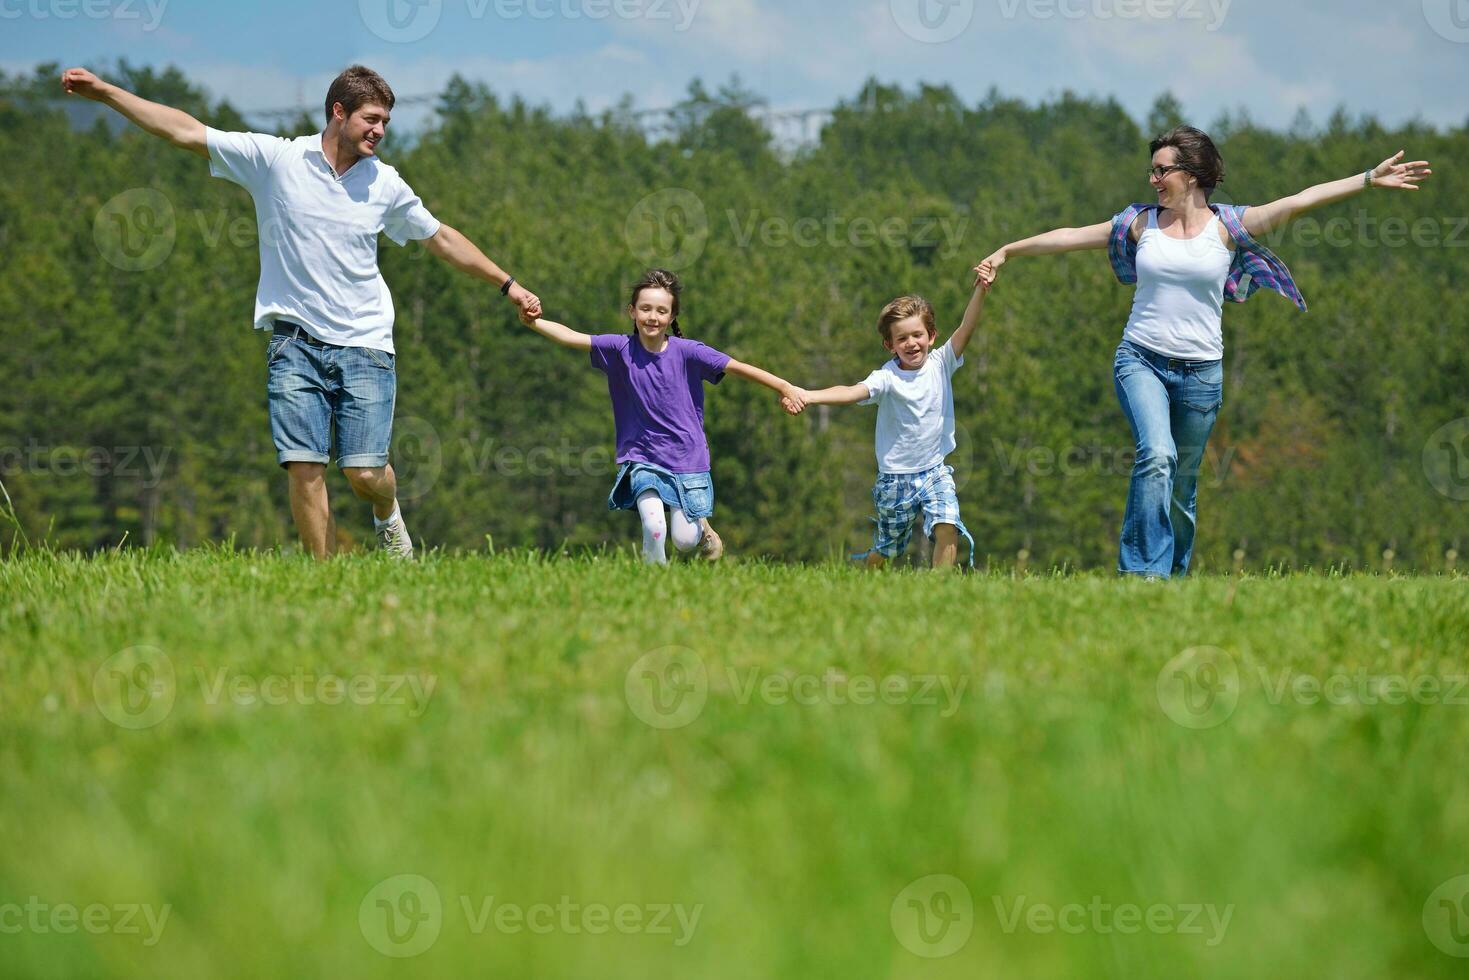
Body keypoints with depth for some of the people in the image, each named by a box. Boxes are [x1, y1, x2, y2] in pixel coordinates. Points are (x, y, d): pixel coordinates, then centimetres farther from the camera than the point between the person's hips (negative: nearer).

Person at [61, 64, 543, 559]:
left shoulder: (385, 184, 6)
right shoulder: (275, 158, -1)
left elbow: (441, 238, 20)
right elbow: (187, 132, -2)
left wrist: (508, 285, 23)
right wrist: (104, 91, -5)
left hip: (365, 346, 1)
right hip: (295, 344, -1)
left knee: (366, 473, -7)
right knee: (304, 467, -10)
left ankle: (387, 517, 28)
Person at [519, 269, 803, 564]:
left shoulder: (687, 352, -10)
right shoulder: (621, 349, -7)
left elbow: (737, 367, -10)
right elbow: (572, 338, -17)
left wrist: (786, 388, -14)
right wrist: (533, 322, -33)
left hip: (687, 459, 0)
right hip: (641, 458, 0)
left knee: (683, 540, 0)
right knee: (654, 528, -21)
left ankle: (701, 528, 35)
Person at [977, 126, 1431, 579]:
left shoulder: (1227, 225, 0)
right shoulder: (1141, 222, 6)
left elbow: (1300, 201, -7)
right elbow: (1071, 237, 13)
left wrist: (1369, 179, -12)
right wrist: (1007, 252, 18)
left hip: (1201, 371, 0)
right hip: (1141, 359, 0)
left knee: (1182, 483, 6)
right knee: (1157, 456, -24)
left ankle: (1173, 574, 20)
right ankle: (1145, 570, -24)